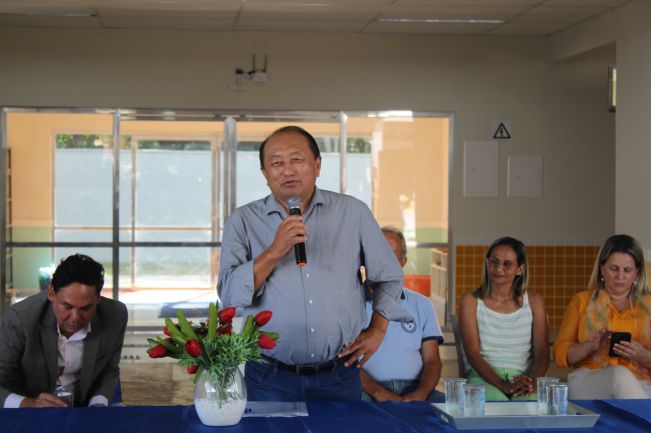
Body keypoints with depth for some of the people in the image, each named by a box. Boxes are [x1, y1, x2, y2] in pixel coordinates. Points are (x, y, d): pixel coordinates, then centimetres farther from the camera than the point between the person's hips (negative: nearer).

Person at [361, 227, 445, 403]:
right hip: (368, 392, -3)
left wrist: (420, 394, -11)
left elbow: (432, 361, 10)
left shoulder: (421, 304, 19)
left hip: (414, 390, 3)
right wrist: (379, 393, -19)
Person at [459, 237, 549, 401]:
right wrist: (502, 384, -22)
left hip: (523, 377, 1)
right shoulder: (471, 301, 5)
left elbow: (542, 352, 2)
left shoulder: (534, 302, 11)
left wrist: (533, 381, -20)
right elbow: (472, 353, -5)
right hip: (484, 377, -1)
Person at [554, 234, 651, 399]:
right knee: (620, 374, -36)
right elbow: (561, 354, 9)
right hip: (586, 385, 0)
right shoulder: (581, 301, 16)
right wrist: (591, 345, -9)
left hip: (637, 389, 0)